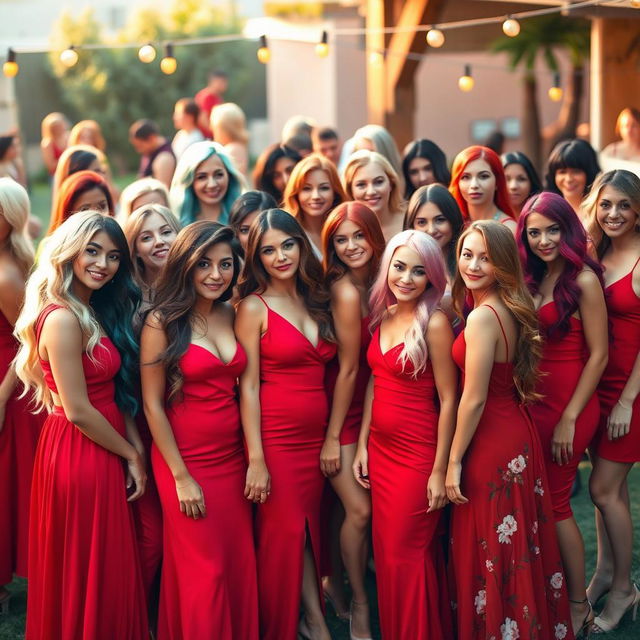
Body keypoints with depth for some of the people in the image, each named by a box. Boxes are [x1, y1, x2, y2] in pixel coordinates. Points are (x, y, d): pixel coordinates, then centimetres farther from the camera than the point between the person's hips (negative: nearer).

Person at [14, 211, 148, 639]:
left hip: (103, 453, 9)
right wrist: (130, 455, -8)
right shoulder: (62, 319, -19)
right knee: (91, 577, 5)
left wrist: (137, 447, -2)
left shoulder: (96, 311, 10)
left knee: (109, 572, 19)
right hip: (79, 455, -9)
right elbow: (77, 411, -20)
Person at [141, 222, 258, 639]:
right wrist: (180, 477, -12)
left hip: (233, 456, 5)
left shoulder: (231, 315, 4)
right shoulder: (162, 322, -12)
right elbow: (152, 405, -11)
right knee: (205, 571, 2)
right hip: (186, 459, -5)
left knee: (240, 565, 10)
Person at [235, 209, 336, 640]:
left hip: (316, 437, 5)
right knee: (286, 532, -2)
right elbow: (249, 386, -10)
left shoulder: (316, 302, 11)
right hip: (275, 437, -5)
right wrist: (256, 459, -15)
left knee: (308, 528, 8)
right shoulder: (254, 307, -6)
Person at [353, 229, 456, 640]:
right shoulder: (383, 317, 6)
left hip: (417, 452, -7)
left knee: (406, 554, 2)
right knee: (387, 551, 13)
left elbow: (448, 399, -14)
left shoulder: (434, 323, -15)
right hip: (380, 448, 7)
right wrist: (362, 445, 9)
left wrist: (441, 470, -14)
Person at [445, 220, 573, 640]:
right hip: (517, 433, 9)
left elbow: (474, 399, -21)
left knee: (491, 554, 5)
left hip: (492, 444, -9)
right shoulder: (510, 310, 4)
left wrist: (453, 462, -12)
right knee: (519, 546, 19)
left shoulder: (482, 317, -22)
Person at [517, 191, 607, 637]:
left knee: (554, 501, 0)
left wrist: (569, 419, -15)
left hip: (570, 406, -6)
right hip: (535, 400, 6)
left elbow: (599, 355, -14)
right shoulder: (531, 279, 8)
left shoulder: (582, 279, -13)